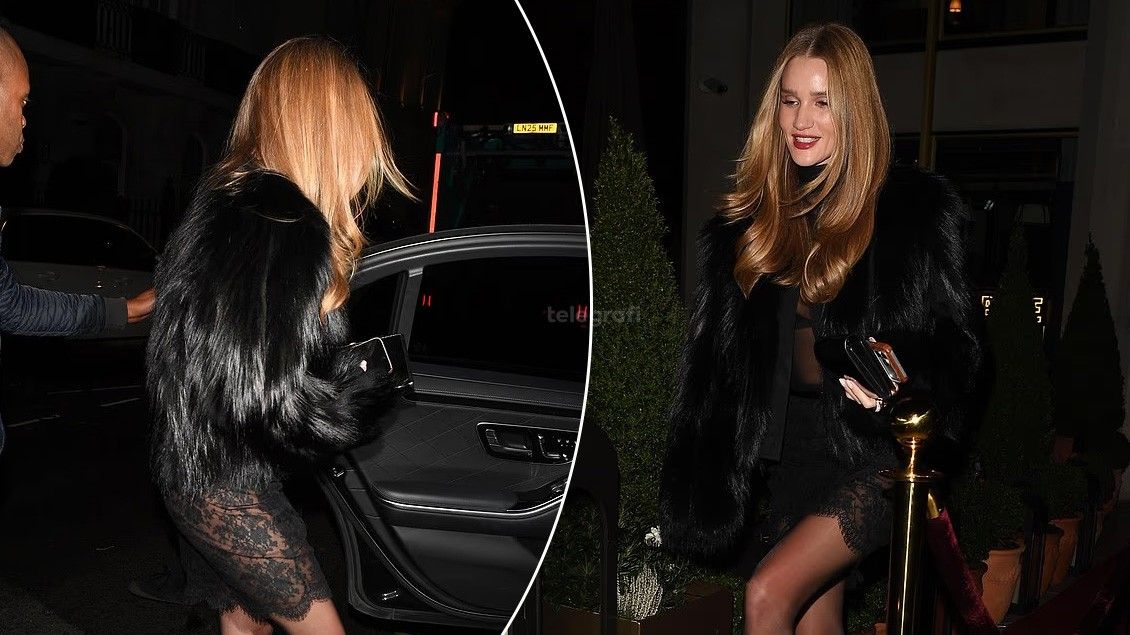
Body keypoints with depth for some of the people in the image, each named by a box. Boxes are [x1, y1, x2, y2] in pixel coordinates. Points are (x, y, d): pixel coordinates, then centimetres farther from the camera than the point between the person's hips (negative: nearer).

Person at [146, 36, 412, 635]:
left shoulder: (223, 197, 4)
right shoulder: (286, 225, -26)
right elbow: (268, 397, -29)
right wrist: (364, 384, -11)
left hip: (195, 471, 9)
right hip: (229, 488, -9)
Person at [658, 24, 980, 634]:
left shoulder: (914, 207, -8)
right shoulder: (754, 214, 6)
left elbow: (954, 345, -4)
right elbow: (718, 356, 9)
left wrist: (896, 380, -26)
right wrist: (703, 482, 7)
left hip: (877, 449, -5)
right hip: (790, 442, 5)